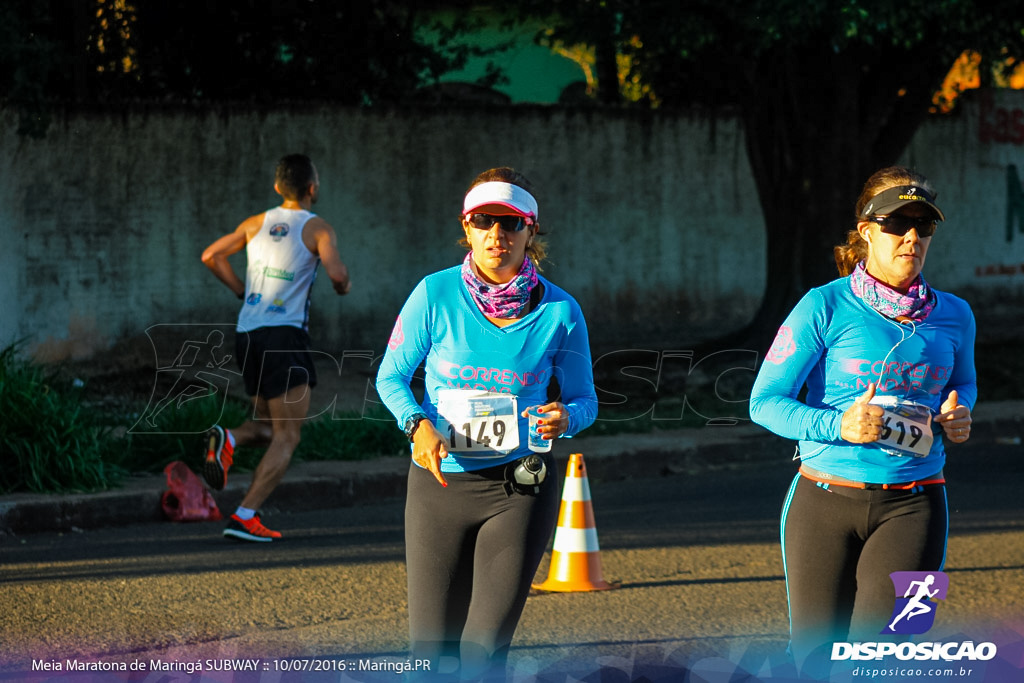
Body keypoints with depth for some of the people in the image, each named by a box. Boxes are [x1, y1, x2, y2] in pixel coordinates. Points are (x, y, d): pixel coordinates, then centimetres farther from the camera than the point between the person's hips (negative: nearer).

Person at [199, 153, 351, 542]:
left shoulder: (256, 224, 13)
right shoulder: (318, 229, -3)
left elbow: (211, 256, 16)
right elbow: (336, 272, -18)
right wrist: (343, 287, 5)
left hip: (247, 333, 6)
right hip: (284, 334, -6)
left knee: (268, 427, 21)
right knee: (287, 436, -1)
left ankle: (228, 440, -12)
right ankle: (245, 517, -14)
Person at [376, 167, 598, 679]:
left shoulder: (559, 311, -4)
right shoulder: (435, 295, -5)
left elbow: (584, 400, 7)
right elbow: (391, 376, 3)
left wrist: (565, 418, -17)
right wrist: (417, 424, -16)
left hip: (519, 488, 0)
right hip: (438, 483, 1)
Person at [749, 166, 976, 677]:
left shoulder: (952, 316, 7)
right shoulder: (826, 308, -5)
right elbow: (765, 402, -5)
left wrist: (958, 413, 2)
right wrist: (837, 425, -22)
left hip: (912, 506, 1)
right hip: (826, 503, -1)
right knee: (814, 656, 6)